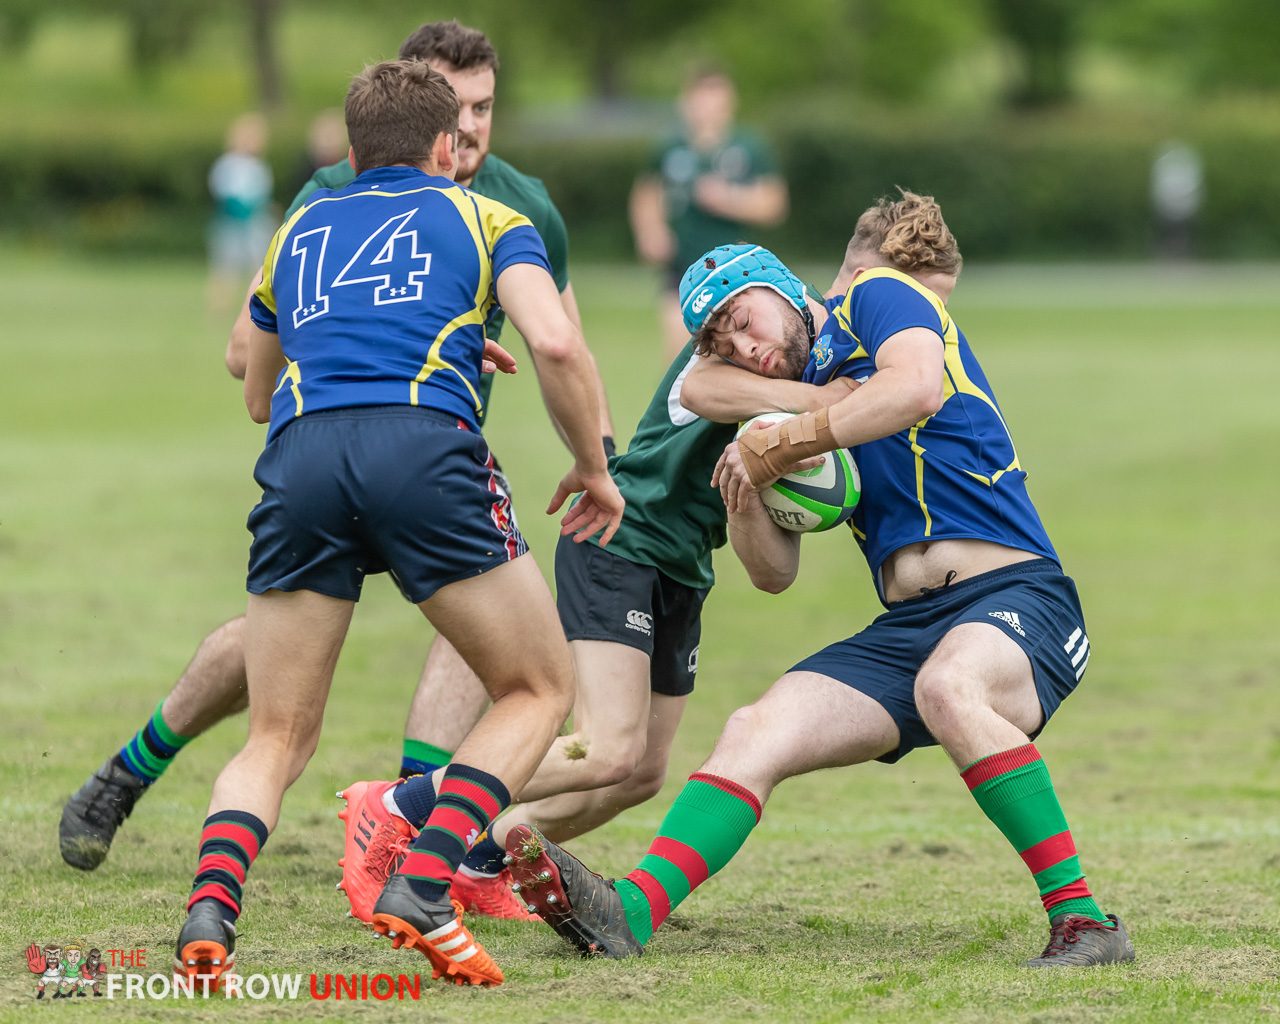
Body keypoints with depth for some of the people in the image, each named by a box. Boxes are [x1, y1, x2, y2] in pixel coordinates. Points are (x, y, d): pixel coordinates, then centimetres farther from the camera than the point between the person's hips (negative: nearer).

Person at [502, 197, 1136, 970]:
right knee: (755, 735, -14)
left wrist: (781, 445, -13)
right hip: (906, 630, 7)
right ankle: (629, 913, -28)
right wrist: (744, 493, -4)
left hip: (1017, 599, -7)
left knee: (949, 687, -38)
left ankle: (1083, 918, -32)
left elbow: (917, 386, -21)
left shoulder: (879, 293, 3)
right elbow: (775, 574, 16)